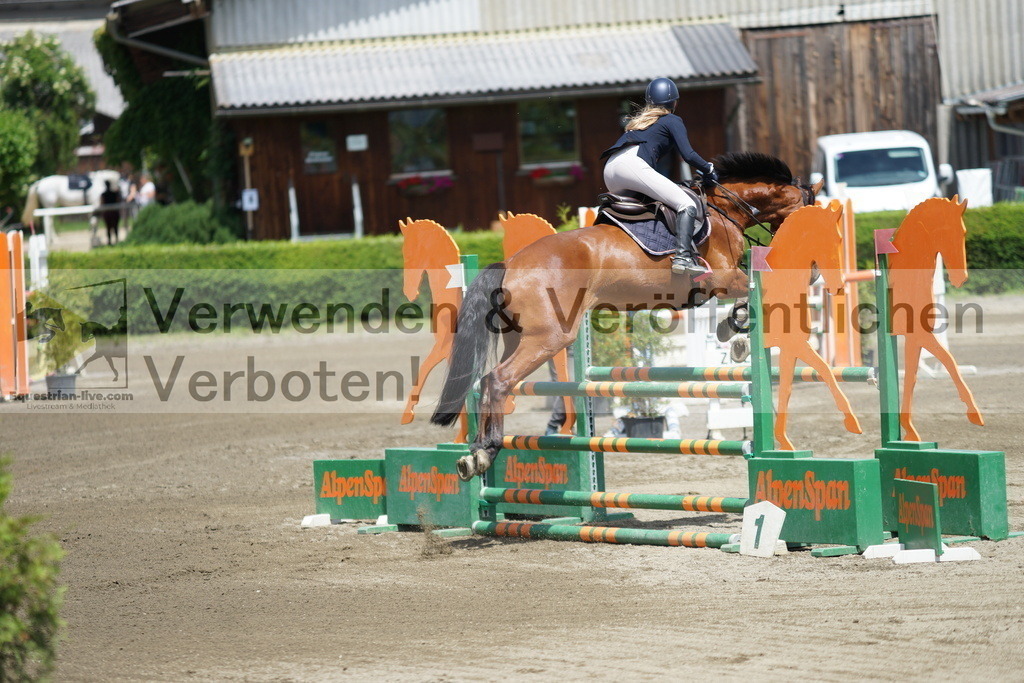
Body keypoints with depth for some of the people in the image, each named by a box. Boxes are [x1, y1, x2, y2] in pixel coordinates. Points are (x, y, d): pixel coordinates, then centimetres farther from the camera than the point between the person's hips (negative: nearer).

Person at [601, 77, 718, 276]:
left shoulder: (639, 120, 34)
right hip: (632, 164, -8)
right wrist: (709, 170, 17)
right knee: (687, 205, -11)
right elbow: (688, 155, 2)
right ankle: (683, 256, -29)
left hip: (609, 171, 8)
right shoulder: (672, 120, 14)